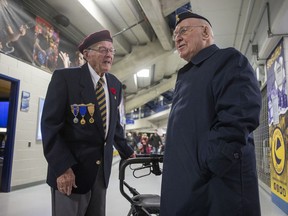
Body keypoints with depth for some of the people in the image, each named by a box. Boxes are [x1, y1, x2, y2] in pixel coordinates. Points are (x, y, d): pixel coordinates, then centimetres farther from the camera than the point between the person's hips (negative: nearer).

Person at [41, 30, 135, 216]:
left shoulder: (115, 85, 10)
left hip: (102, 169, 5)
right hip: (71, 168, -5)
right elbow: (50, 124, -12)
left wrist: (126, 152, 20)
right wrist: (62, 167, -18)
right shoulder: (65, 77, -7)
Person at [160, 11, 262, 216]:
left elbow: (238, 118, -19)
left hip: (217, 184, -8)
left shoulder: (229, 59, -4)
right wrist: (173, 162, 15)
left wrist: (207, 165, -22)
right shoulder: (186, 74, 21)